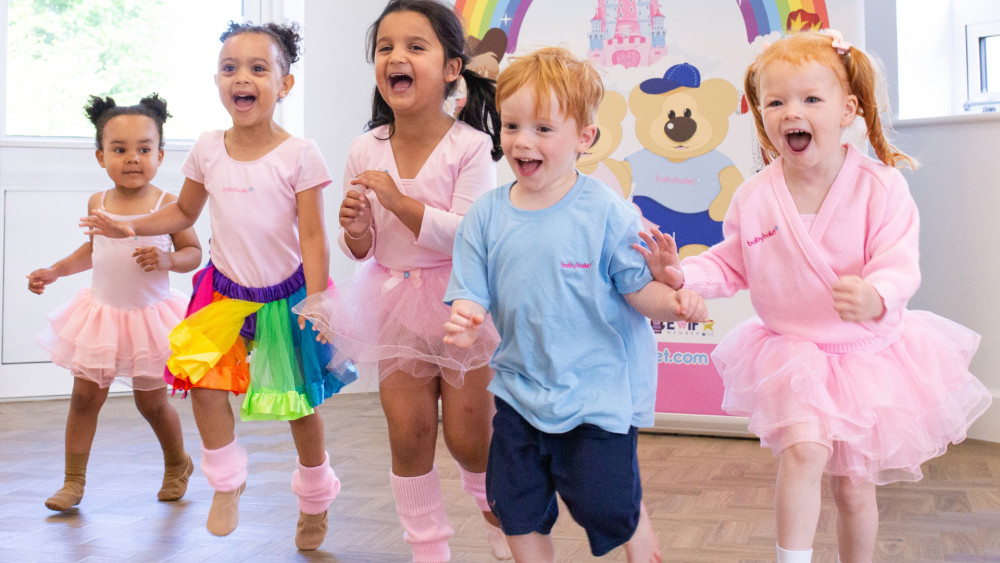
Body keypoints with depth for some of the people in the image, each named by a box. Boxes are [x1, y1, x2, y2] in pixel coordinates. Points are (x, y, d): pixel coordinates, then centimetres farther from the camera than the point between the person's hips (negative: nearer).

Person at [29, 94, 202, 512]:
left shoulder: (168, 205, -11)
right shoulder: (98, 203, 1)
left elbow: (193, 252, -6)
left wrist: (166, 260, -25)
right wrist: (54, 271, 14)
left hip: (149, 316, -3)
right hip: (101, 313, 3)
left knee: (151, 402, 8)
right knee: (85, 396, 3)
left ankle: (177, 464, 34)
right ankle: (73, 481, 15)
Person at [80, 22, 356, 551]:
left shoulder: (298, 154, -13)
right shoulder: (208, 150, -2)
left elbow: (312, 237, -14)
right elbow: (183, 211, 13)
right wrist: (131, 226, -2)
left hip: (286, 293, -3)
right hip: (226, 290, 3)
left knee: (300, 402, 7)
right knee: (201, 376, -16)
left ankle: (314, 497, 31)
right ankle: (227, 481, 8)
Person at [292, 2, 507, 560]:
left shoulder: (469, 145, -14)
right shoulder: (365, 150, -2)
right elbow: (362, 249, 6)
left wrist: (398, 199, -26)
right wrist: (355, 230, -17)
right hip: (395, 303, 4)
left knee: (468, 437, 5)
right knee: (409, 436, 7)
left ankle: (496, 506, 39)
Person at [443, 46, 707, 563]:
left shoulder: (606, 211, -12)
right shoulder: (486, 215, -2)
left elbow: (639, 287, -11)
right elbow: (472, 293, 0)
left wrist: (672, 301, -32)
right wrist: (464, 321, -22)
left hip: (598, 392, -4)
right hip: (519, 389, 5)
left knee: (608, 509, 1)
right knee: (515, 506, 13)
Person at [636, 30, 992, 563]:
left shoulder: (879, 185, -14)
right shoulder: (753, 198, -6)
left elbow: (898, 264, -19)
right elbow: (732, 264, 6)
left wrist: (877, 298, -41)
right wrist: (683, 274, -12)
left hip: (867, 350, 0)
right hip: (792, 353, 0)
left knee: (853, 484, 12)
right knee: (804, 449, -25)